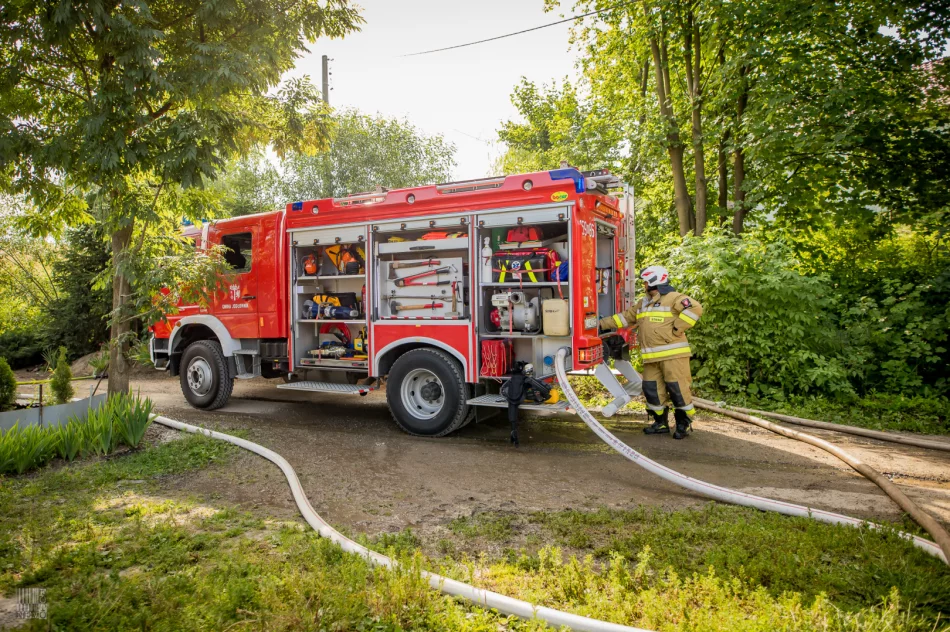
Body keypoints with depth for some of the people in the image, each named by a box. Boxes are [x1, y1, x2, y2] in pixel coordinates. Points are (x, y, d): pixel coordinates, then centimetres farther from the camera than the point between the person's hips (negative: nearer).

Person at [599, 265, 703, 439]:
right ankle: (660, 422, 21)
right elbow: (625, 317, 24)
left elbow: (695, 308, -21)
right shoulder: (644, 303, 19)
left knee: (677, 389, -3)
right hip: (652, 357, 8)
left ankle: (683, 424, 10)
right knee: (652, 389, 9)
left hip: (672, 354, -8)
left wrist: (676, 329, -20)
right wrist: (602, 323, 20)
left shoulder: (673, 298, -8)